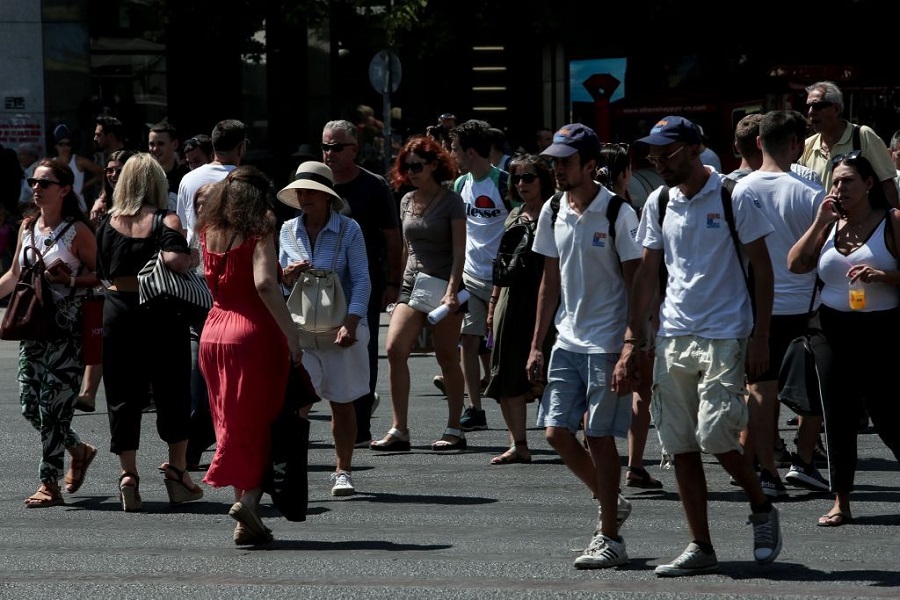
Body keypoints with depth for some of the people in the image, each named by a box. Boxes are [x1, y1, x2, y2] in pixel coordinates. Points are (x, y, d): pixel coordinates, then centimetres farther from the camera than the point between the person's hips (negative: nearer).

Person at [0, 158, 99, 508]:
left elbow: (100, 275, -5)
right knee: (30, 405, 6)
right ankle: (78, 450, 29)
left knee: (54, 405, -7)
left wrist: (70, 280, -20)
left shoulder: (77, 231, -7)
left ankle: (49, 484, 1)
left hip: (67, 330, -7)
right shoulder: (28, 226, 11)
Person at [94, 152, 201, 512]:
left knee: (123, 396, 6)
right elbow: (175, 259, -25)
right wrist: (189, 260, -4)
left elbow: (102, 273, 4)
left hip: (117, 311, 2)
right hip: (161, 314, -2)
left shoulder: (108, 223, 2)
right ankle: (177, 472, 13)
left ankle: (128, 473, 1)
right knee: (172, 392, 10)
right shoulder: (166, 221, -8)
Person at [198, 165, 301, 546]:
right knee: (261, 424, 2)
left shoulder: (209, 232, 8)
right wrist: (291, 334, -19)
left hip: (213, 332, 6)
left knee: (232, 425, 13)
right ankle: (249, 499, -16)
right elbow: (264, 284, -23)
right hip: (254, 331, -6)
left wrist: (285, 271, 22)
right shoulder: (259, 233, -10)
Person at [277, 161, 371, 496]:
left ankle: (342, 472, 15)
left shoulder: (348, 230, -3)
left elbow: (361, 281, -6)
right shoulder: (288, 231, 7)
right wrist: (288, 275, -8)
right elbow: (280, 283, 16)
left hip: (341, 327, -2)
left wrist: (350, 323, -18)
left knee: (342, 402, 6)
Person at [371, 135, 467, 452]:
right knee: (394, 349, -11)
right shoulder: (407, 201, 10)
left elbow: (459, 251, -11)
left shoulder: (451, 201, -6)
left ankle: (454, 430, 12)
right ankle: (399, 430, -10)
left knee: (447, 358, 2)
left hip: (443, 285, -5)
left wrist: (452, 291, -20)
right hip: (412, 284, 5)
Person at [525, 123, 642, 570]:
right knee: (556, 431, 3)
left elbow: (636, 283, -10)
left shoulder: (618, 214, -11)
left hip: (607, 344, -6)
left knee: (600, 436, -5)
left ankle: (611, 538, 5)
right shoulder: (553, 212, 7)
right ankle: (611, 504, 24)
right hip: (567, 341, 6)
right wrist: (536, 345, 13)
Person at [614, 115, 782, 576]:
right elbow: (647, 275, 13)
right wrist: (631, 343, 8)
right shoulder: (658, 203, 9)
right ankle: (700, 549, 11)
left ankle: (762, 510, 12)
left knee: (715, 437, -14)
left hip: (724, 336, -5)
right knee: (680, 447, 3)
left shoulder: (732, 197, -6)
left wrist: (760, 338, -9)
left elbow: (762, 269, -3)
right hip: (672, 338, 5)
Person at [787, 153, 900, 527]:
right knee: (838, 415, 7)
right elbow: (796, 264, 2)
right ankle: (841, 502, 13)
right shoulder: (831, 225, 11)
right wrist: (820, 222, -4)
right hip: (834, 331, 5)